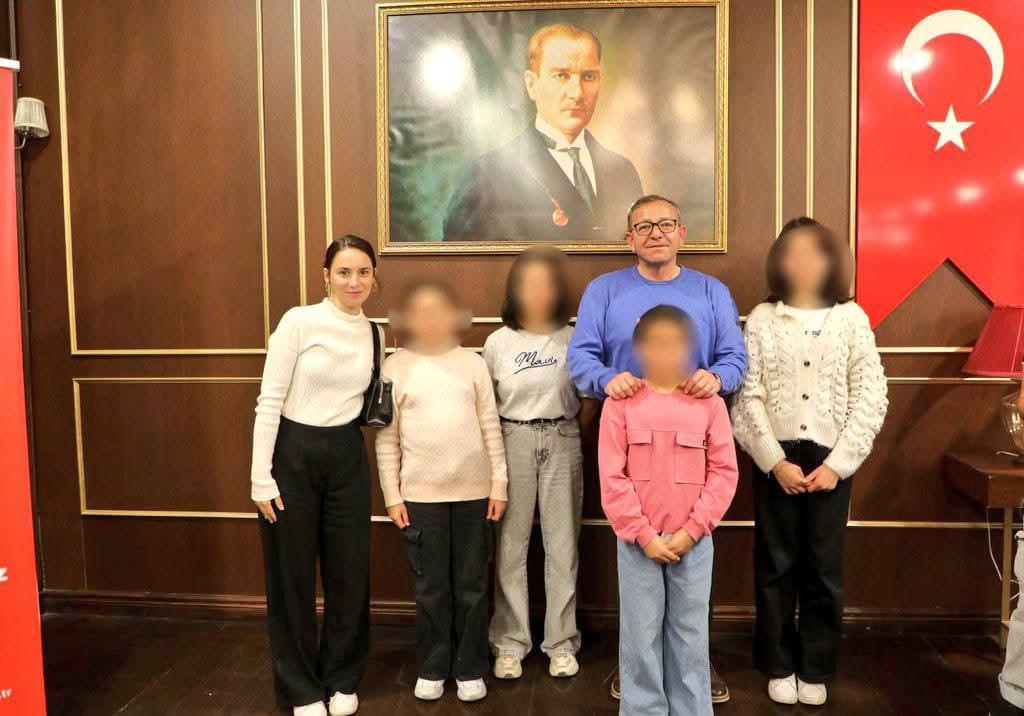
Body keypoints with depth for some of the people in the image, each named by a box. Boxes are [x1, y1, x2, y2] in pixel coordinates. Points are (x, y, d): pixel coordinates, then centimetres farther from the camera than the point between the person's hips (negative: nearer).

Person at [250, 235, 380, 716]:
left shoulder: (374, 333, 6)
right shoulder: (299, 321, -9)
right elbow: (269, 401, -10)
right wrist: (261, 476, -13)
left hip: (347, 457, 4)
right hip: (293, 454, -4)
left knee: (349, 570, 10)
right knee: (293, 574, 6)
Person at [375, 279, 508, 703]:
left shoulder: (472, 363, 3)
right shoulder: (396, 366, 1)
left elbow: (491, 428, 5)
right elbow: (387, 437, 2)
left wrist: (499, 484, 2)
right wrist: (392, 494, -1)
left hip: (473, 492, 1)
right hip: (420, 494, 0)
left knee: (471, 587, 9)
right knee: (431, 589, 9)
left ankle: (470, 669, 25)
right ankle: (432, 669, 27)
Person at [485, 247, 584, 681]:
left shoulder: (574, 339, 0)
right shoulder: (498, 342, 0)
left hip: (562, 442, 0)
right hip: (513, 443, 0)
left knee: (562, 544, 6)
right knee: (511, 544, 3)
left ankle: (561, 642, 20)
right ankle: (510, 642, 18)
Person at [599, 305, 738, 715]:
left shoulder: (709, 403, 0)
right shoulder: (620, 403, -4)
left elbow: (724, 472, -1)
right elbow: (612, 478, -6)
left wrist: (691, 530, -8)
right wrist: (644, 535, -9)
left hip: (694, 542, 1)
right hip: (638, 542, -1)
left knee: (691, 637, 11)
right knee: (640, 638, 8)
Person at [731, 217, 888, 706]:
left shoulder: (851, 318, 2)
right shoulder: (762, 319, 1)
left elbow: (871, 398, -2)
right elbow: (749, 398, -3)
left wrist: (837, 463, -9)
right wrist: (776, 462, -11)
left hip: (831, 458, 0)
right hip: (775, 458, 0)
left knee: (824, 566, 7)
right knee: (776, 565, 7)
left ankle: (815, 670, 22)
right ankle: (779, 666, 22)